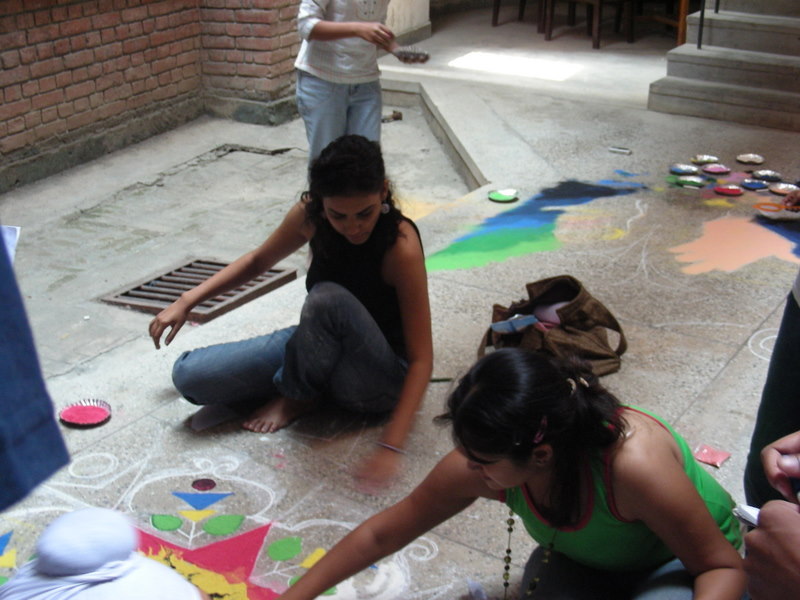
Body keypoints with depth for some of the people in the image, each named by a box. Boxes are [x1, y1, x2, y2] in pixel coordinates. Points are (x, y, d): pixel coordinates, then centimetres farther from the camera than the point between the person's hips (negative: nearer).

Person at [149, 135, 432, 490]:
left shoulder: (401, 245, -27)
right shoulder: (309, 215, -13)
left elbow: (421, 358, -27)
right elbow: (259, 260, 9)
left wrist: (391, 446, -36)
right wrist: (187, 301, 3)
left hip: (382, 380, -4)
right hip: (319, 348, 5)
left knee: (330, 299, -37)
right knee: (189, 375, -11)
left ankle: (298, 396, -9)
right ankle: (311, 387, 1)